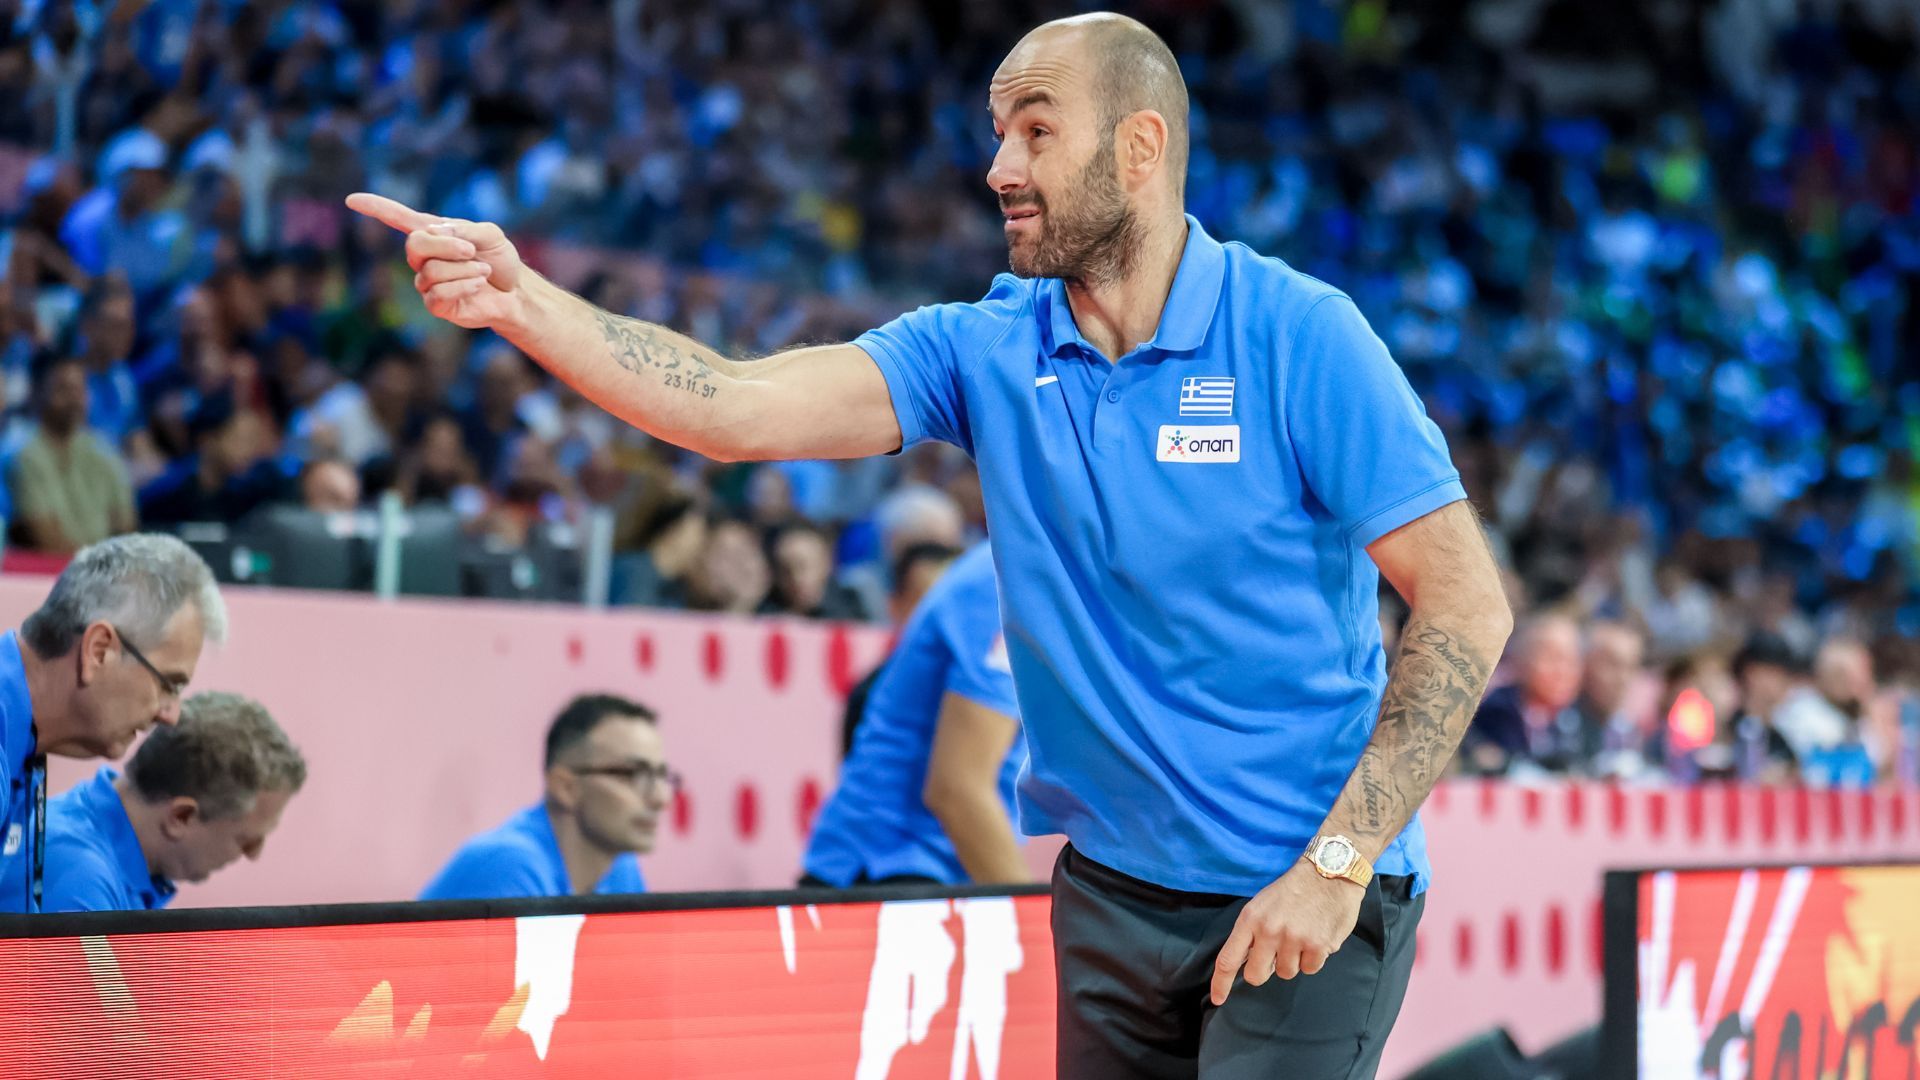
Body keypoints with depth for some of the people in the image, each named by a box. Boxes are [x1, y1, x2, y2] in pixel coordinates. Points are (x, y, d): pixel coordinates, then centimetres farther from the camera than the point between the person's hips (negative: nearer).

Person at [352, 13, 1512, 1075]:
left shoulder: (1297, 335, -12)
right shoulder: (985, 350, 1)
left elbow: (1468, 605, -14)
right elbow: (744, 408, -10)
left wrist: (1339, 863, -18)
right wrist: (522, 303, -23)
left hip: (1300, 906, -5)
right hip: (1113, 889, 5)